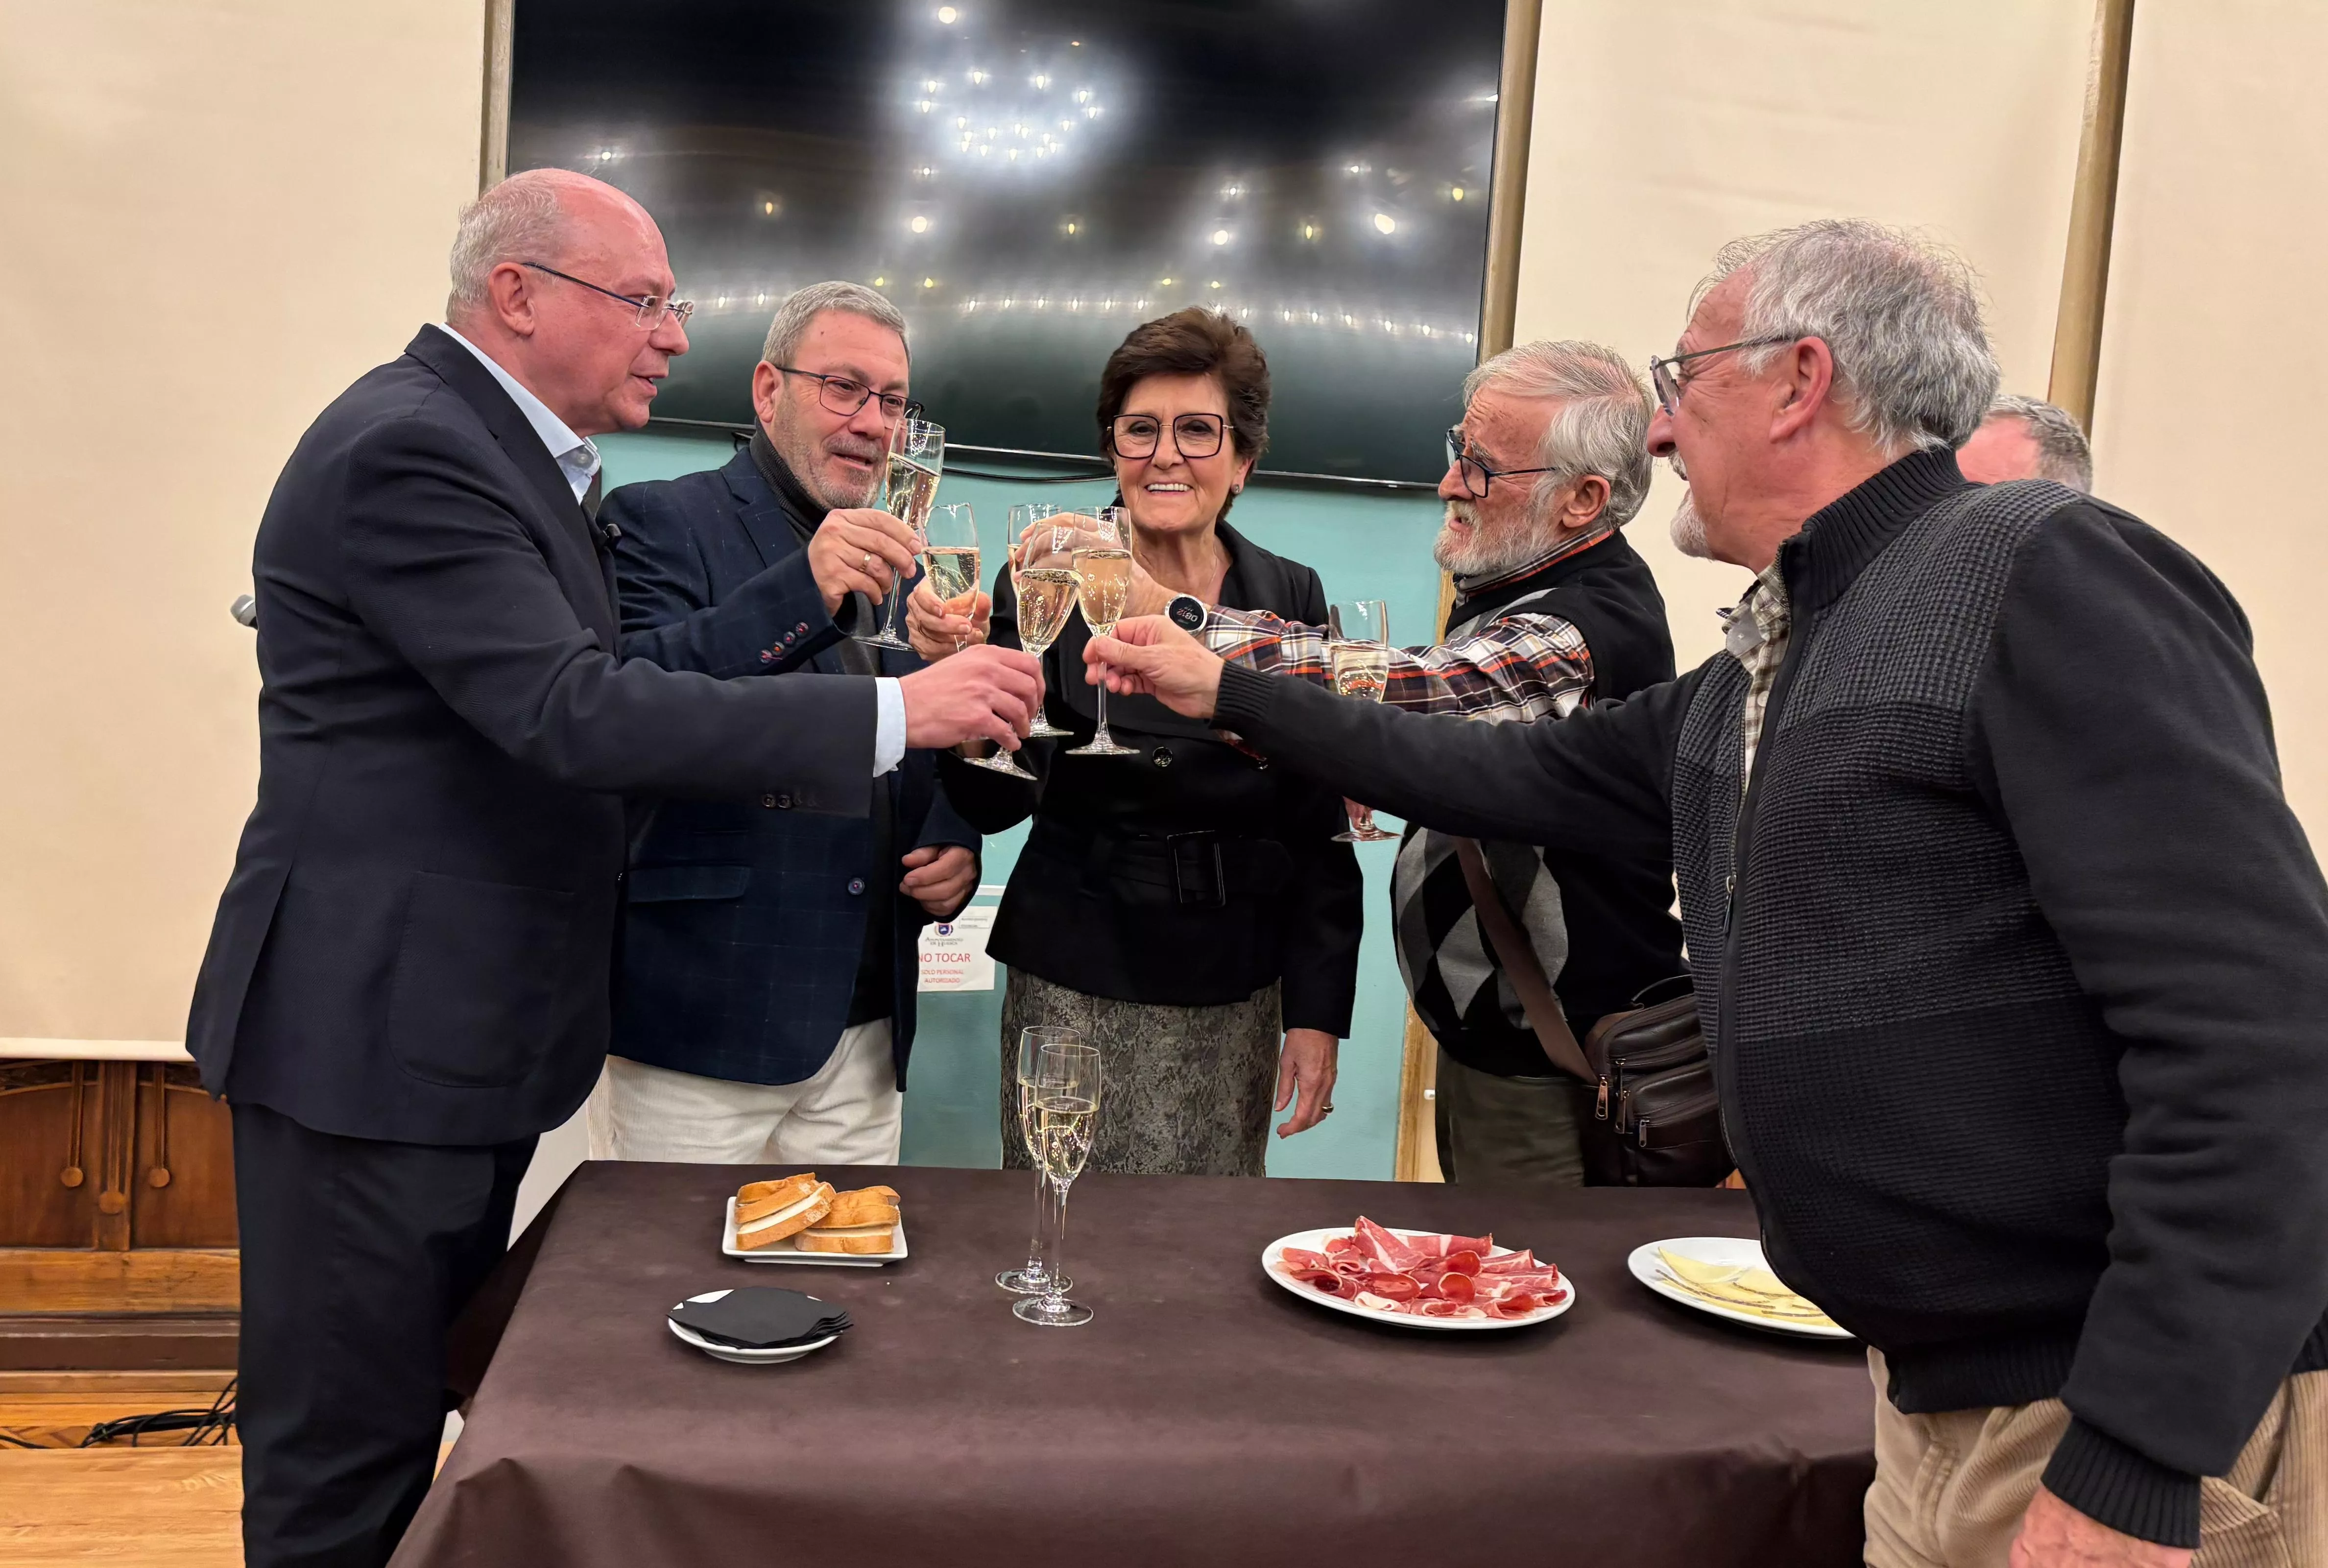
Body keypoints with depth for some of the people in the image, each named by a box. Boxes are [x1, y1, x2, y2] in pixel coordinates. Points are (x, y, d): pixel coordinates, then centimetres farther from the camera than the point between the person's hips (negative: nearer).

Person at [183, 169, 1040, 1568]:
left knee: (410, 1419, 19)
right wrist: (895, 713, -27)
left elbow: (586, 689, 19)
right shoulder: (409, 449, -18)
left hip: (471, 1024, 10)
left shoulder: (513, 451, 14)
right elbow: (572, 710, -27)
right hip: (376, 1029, -10)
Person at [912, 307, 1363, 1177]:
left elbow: (1323, 827, 5)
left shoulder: (1293, 599, 3)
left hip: (1237, 998, 2)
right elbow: (1000, 802, -9)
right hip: (1076, 988, -2)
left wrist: (1318, 1011, 1)